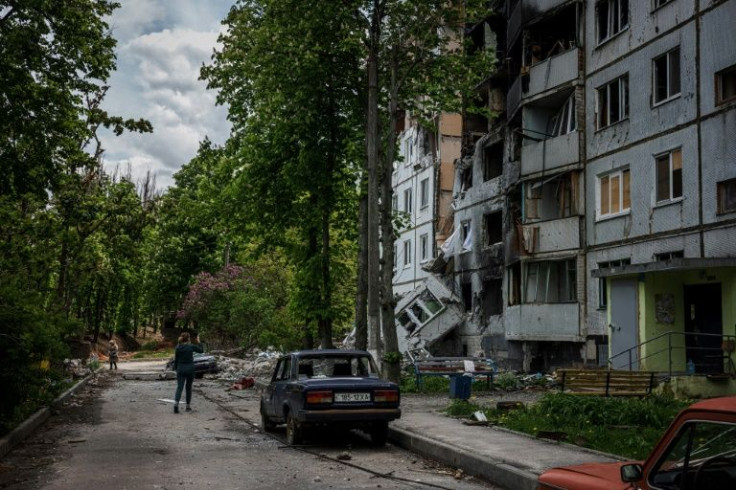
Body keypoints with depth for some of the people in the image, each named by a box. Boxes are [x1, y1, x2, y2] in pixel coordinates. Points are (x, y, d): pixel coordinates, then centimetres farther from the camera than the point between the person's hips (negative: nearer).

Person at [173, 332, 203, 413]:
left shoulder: (178, 347, -1)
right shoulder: (192, 346, -8)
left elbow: (176, 360, 5)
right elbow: (201, 350, 8)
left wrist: (176, 369, 15)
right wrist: (198, 343, 20)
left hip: (181, 369, 1)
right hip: (190, 368, -1)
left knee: (179, 387, -2)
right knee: (188, 387, 12)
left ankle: (176, 403, -24)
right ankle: (188, 406, 18)